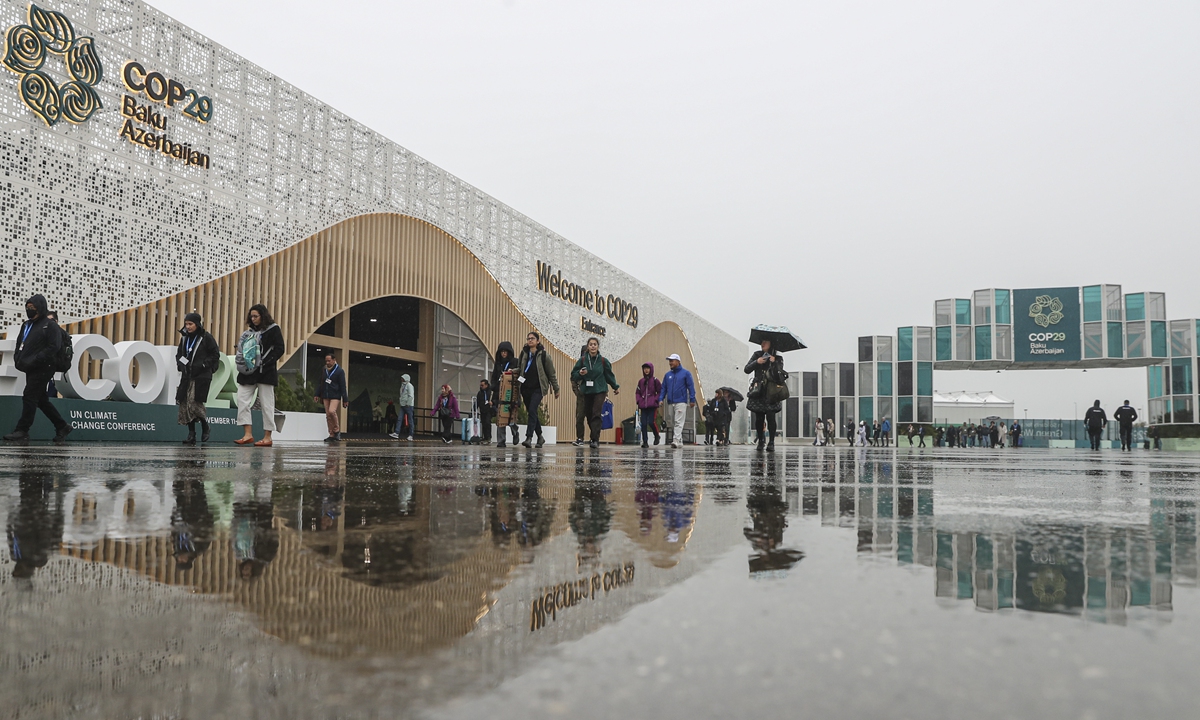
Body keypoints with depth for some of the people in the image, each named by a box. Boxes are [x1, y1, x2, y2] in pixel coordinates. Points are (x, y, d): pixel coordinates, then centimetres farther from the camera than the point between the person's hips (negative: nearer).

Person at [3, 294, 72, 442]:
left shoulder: (50, 325, -7)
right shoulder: (26, 325, 17)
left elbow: (54, 347, -16)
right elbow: (19, 344, 23)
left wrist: (34, 361, -20)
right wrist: (18, 358, 4)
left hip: (42, 369, -8)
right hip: (30, 369, 8)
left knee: (29, 398, -9)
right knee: (41, 400, 11)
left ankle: (22, 430, -5)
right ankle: (62, 426, 18)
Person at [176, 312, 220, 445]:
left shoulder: (206, 338, -4)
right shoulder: (185, 338, 14)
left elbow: (215, 355, -4)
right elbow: (179, 354, 23)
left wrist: (202, 365, -13)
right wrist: (180, 365, 4)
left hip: (201, 376, -6)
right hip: (187, 376, 6)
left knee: (195, 403, -14)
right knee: (184, 403, 0)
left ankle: (205, 427, 11)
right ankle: (191, 434, 7)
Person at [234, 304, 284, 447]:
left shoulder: (273, 329, -2)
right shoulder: (251, 331, 16)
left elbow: (280, 349, -9)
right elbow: (242, 349, 21)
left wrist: (265, 362, -16)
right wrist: (242, 362, 2)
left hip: (265, 373, -6)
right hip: (249, 372, 7)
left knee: (266, 405, -1)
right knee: (242, 400, -3)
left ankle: (267, 437, 4)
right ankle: (248, 434, -1)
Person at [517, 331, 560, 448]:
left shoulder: (543, 355, -5)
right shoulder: (524, 354, 7)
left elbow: (551, 373, 0)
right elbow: (519, 368, 21)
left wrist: (556, 389, 4)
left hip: (538, 388, -5)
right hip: (525, 388, 5)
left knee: (532, 411, -18)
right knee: (532, 413, 11)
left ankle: (529, 438, -23)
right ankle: (540, 437, 26)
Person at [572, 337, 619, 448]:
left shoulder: (603, 360, 0)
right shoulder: (582, 360, 1)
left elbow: (609, 375, 13)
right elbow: (573, 374, 8)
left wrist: (616, 387, 20)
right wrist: (580, 374, -14)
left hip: (600, 390, -2)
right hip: (587, 391, 2)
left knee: (596, 414, -14)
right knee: (589, 415, 5)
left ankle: (595, 440, -17)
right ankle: (594, 438, 19)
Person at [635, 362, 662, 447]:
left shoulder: (655, 380, 0)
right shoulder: (641, 381, 12)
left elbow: (660, 392, 3)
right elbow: (638, 392, 19)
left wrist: (656, 400, -8)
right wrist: (639, 401, 4)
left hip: (652, 406, -4)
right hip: (643, 406, 4)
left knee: (651, 422, -13)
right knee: (643, 424, -1)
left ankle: (656, 436, 14)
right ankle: (645, 442, 4)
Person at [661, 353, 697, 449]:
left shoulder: (686, 373, 1)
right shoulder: (667, 375, 14)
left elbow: (691, 387, -2)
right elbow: (663, 388, 15)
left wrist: (692, 400, -8)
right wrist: (661, 399, 2)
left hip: (681, 402, -6)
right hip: (670, 403, 6)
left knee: (678, 422, -13)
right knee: (673, 423, 8)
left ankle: (676, 441, -21)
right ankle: (680, 441, 16)